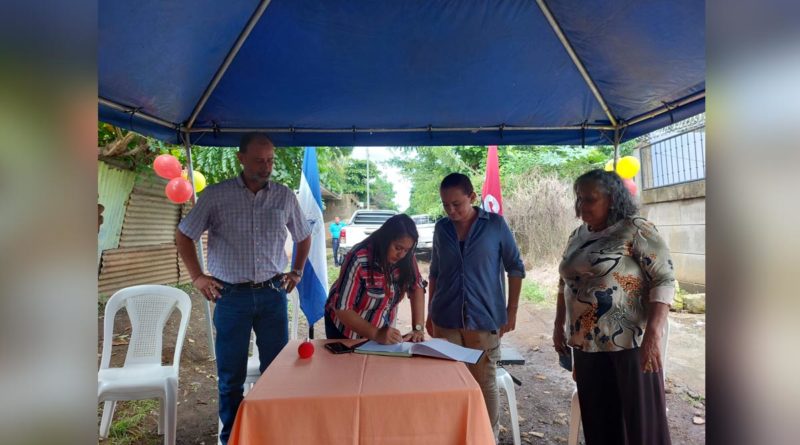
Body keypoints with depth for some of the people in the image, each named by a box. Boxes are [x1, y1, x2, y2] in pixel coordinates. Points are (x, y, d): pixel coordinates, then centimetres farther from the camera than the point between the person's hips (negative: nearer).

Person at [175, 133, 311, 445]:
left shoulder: (285, 196, 3)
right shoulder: (215, 195, -2)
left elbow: (304, 237, 17)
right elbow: (183, 235, 6)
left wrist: (297, 272, 8)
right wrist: (197, 277, -1)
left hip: (273, 293, 2)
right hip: (231, 295, -1)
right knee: (231, 375, 10)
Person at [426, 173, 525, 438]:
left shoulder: (495, 224, -5)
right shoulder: (441, 228, 3)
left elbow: (515, 267, 1)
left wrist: (511, 310, 0)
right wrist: (430, 313, 12)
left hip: (484, 319, -2)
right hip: (446, 320, 3)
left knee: (485, 384, 10)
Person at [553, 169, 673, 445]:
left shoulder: (636, 230, -9)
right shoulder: (577, 236, 10)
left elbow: (665, 280, -14)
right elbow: (565, 283, 18)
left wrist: (652, 335, -21)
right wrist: (559, 325, 15)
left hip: (628, 346, -6)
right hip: (585, 346, 6)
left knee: (637, 421, 5)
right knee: (597, 421, 14)